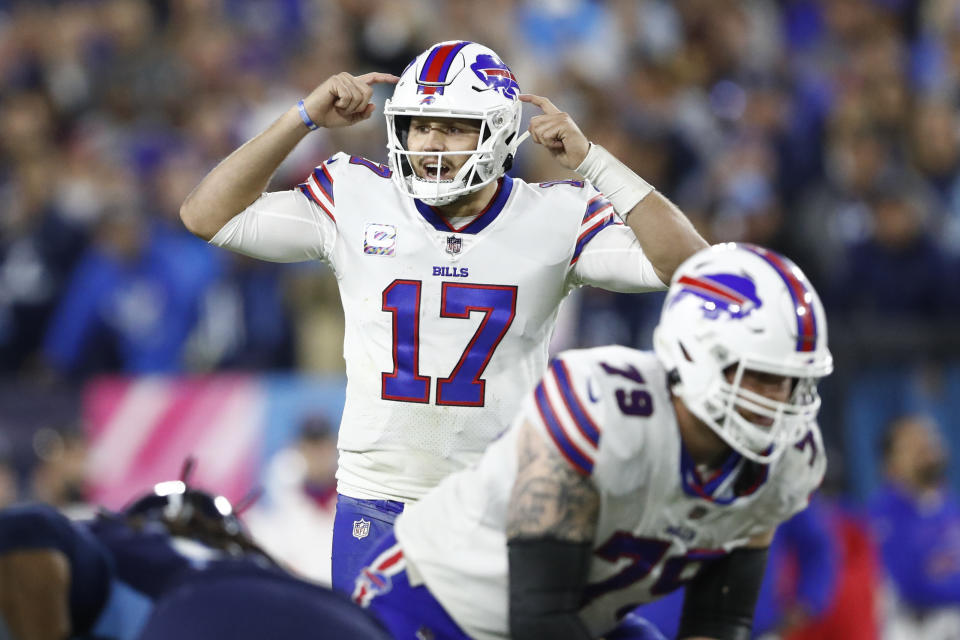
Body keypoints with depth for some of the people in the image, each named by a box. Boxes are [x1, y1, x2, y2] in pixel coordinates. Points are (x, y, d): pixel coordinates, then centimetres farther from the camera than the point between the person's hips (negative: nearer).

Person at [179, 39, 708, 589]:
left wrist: (589, 161, -15)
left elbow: (685, 264, -11)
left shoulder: (554, 219, -3)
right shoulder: (357, 199, -1)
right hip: (375, 506, 1)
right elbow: (208, 217, 1)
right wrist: (305, 119, -5)